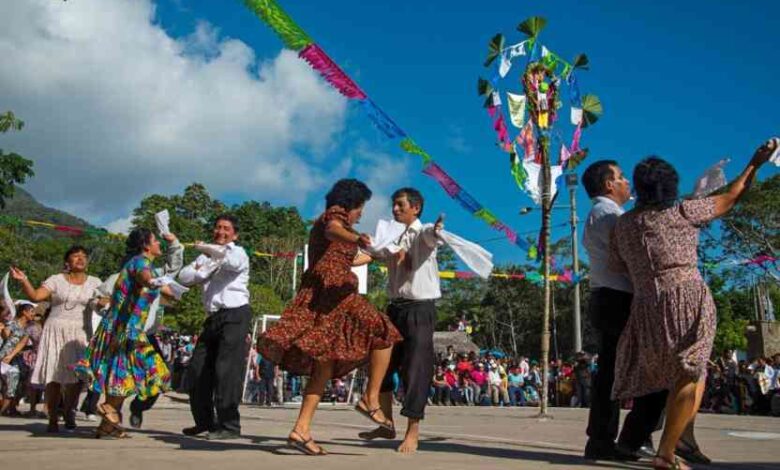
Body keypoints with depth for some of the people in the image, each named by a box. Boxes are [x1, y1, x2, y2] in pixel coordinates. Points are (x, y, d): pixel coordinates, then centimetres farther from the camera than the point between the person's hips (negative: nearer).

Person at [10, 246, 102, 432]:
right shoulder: (56, 280, 5)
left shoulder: (94, 283, 9)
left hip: (79, 333, 1)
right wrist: (23, 280, -19)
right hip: (55, 331, 0)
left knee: (76, 375, -9)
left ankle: (69, 412, 13)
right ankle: (52, 419, 7)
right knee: (53, 375, -2)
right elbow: (35, 296, -6)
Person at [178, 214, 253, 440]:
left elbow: (232, 261, -23)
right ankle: (204, 421, 24)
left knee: (227, 370, -13)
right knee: (197, 369, 10)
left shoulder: (238, 252, 3)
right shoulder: (206, 257, 23)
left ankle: (229, 426, -8)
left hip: (235, 315, -8)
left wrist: (206, 248, -15)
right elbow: (184, 276, 11)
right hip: (214, 317, 8)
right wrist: (200, 271, -8)